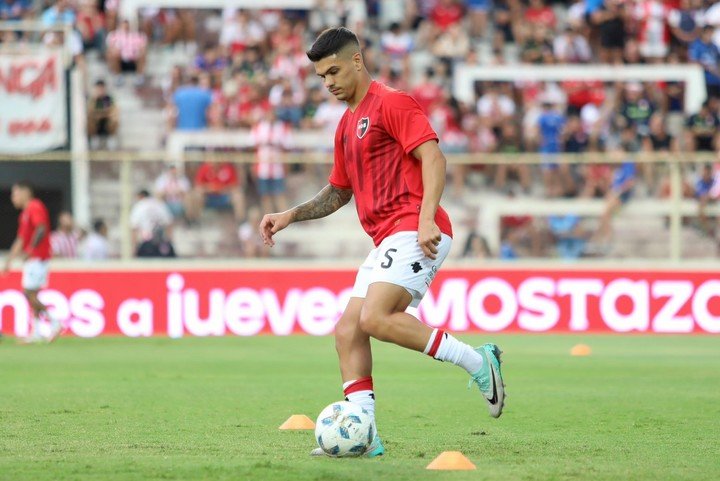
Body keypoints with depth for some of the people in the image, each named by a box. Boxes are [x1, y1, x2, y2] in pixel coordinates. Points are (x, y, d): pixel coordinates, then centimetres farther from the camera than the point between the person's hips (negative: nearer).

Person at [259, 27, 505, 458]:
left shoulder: (392, 103, -4)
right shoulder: (347, 125, 24)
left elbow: (433, 156, -15)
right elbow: (339, 191, 35)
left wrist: (427, 218, -27)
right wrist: (292, 215, 22)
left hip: (415, 233, -10)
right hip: (388, 241, 10)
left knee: (375, 318, -24)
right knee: (347, 331, -1)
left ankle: (477, 362, -15)